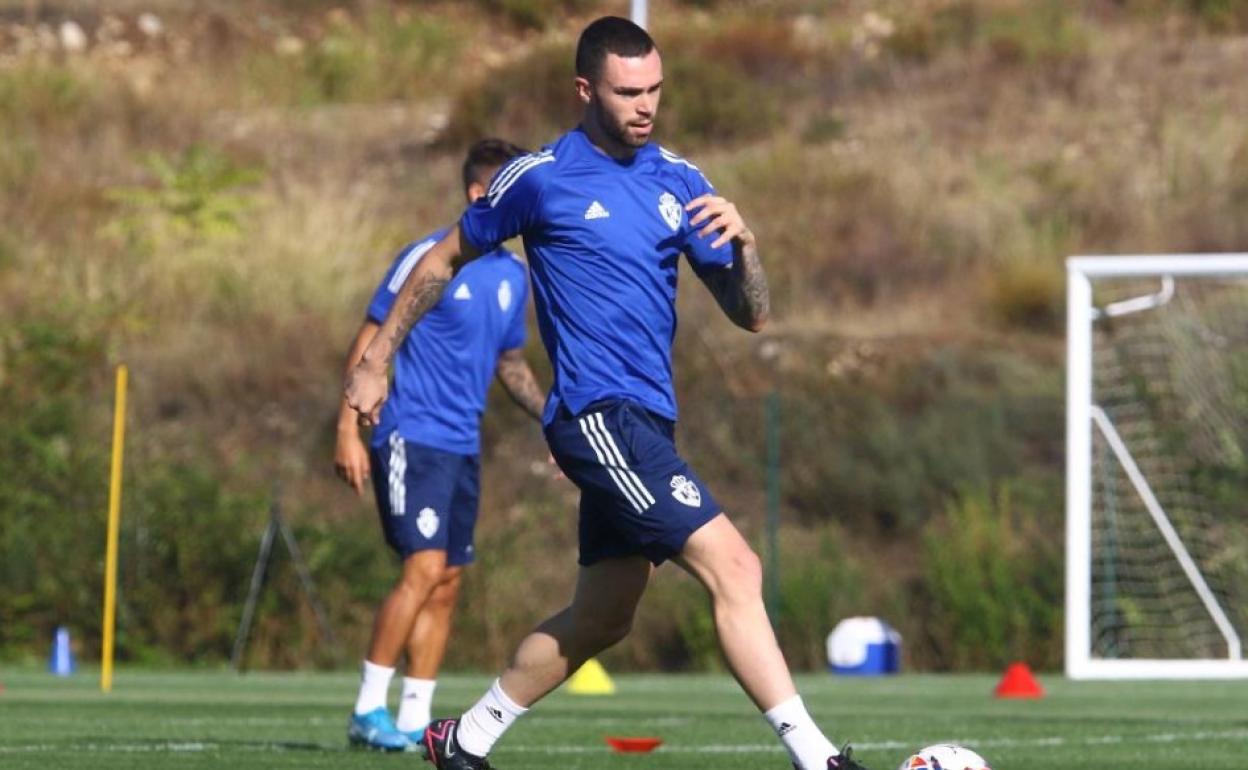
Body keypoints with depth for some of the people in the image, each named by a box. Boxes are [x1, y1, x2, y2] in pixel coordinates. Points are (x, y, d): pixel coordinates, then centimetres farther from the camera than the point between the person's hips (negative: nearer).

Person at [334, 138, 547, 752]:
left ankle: (414, 721, 11)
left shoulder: (513, 275, 12)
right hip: (411, 436, -7)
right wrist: (348, 431, -13)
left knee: (446, 584, 6)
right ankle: (368, 710, -10)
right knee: (424, 568, -16)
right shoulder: (428, 259, -9)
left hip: (462, 445, 7)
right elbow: (370, 340, -8)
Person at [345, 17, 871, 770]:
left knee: (600, 619, 15)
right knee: (734, 567, -18)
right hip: (597, 415, -7)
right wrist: (377, 361, 12)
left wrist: (744, 242, -12)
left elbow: (750, 315, 8)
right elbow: (444, 261, 10)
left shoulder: (678, 180, 9)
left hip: (646, 423, 7)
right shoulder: (540, 178, -4)